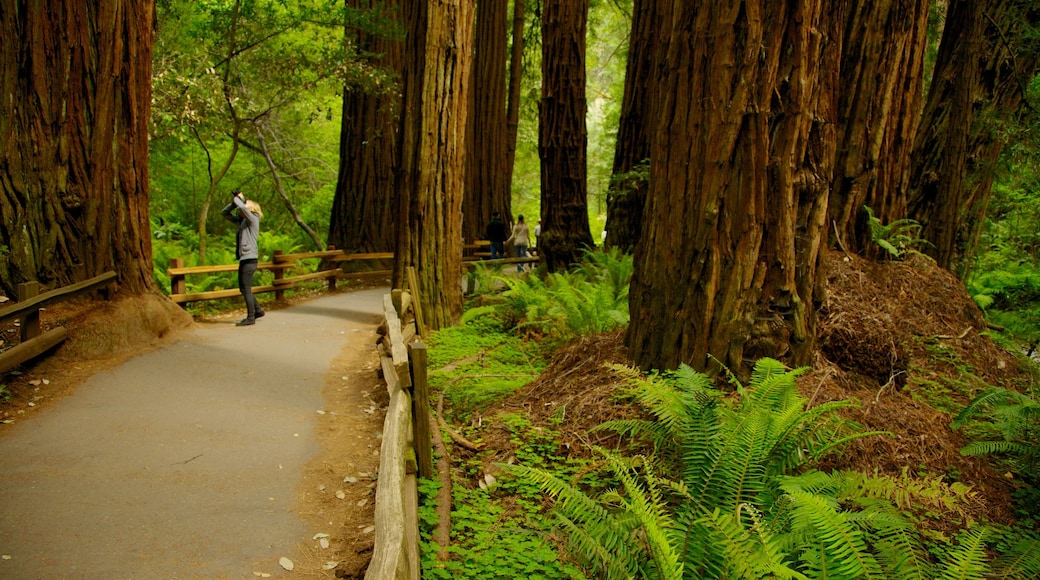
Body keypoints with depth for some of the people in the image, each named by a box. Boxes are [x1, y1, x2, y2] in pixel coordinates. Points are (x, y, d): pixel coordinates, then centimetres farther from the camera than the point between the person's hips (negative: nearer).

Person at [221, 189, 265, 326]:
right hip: (244, 258, 9)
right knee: (243, 288, 15)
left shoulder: (253, 219, -8)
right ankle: (258, 310, 26)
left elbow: (242, 207, -25)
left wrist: (237, 199, -6)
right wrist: (233, 202, 6)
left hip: (249, 258, -9)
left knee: (246, 289, -6)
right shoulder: (241, 221, 15)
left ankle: (250, 318, 0)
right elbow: (224, 213, 21)